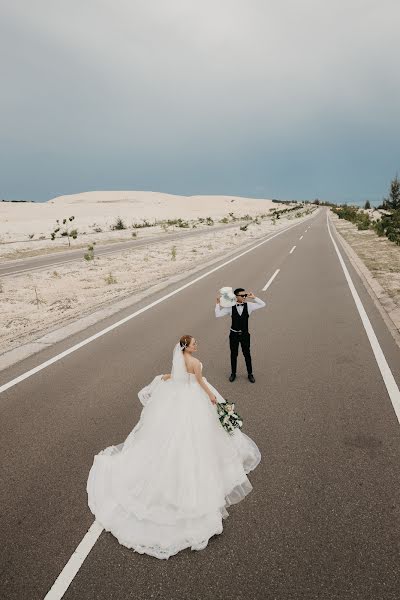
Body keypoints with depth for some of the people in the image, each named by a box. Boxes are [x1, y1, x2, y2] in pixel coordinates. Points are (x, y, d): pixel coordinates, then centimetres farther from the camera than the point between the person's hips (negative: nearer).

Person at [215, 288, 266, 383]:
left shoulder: (248, 305, -8)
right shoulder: (230, 307, -11)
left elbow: (263, 304, -12)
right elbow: (218, 314, -13)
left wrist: (253, 298, -18)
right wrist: (218, 303, -19)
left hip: (245, 334, 1)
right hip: (234, 334, 0)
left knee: (247, 354, 12)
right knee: (233, 354, 14)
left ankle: (250, 374, 31)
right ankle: (233, 373, 34)